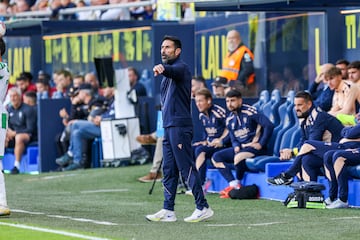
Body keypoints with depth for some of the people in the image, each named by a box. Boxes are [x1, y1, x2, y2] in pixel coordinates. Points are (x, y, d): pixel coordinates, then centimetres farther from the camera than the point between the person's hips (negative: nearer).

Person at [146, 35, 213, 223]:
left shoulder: (180, 67, -8)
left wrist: (162, 69, -55)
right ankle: (168, 211, 12)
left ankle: (203, 208, -9)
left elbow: (173, 71, -34)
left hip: (179, 126, -10)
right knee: (169, 170, 10)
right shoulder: (167, 74, 21)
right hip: (169, 127, 10)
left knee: (186, 168, -10)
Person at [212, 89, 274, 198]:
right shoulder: (230, 119, 12)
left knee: (238, 157, -35)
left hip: (254, 148, -9)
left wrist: (261, 144, -19)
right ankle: (233, 184, -16)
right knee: (216, 157, -2)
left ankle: (238, 183, -11)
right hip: (240, 148, 9)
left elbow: (269, 125, -21)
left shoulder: (250, 112, -12)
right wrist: (236, 146, -6)